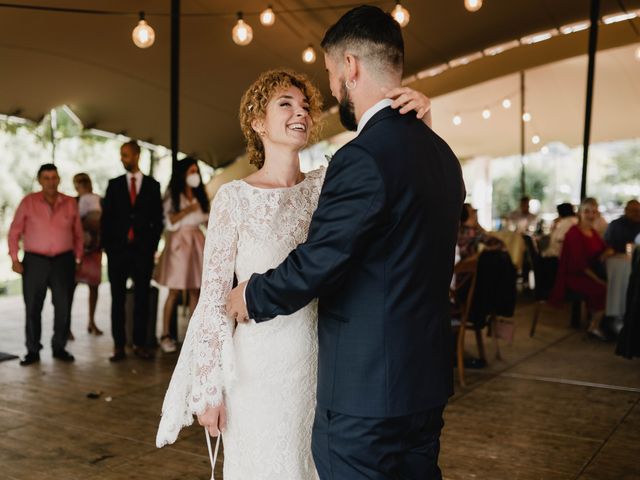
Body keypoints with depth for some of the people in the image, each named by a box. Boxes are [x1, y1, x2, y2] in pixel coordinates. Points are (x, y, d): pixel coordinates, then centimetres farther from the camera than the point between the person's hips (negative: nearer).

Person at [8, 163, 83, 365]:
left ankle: (59, 347, 17)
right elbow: (14, 232, 3)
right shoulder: (28, 202, 1)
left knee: (64, 307, 2)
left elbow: (78, 233, 10)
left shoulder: (70, 203, 5)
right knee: (32, 307, 4)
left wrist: (77, 258, 7)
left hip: (63, 261, 1)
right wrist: (14, 258, -2)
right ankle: (33, 350, 15)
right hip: (34, 261, -1)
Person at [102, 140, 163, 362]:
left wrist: (153, 244, -2)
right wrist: (107, 245, 0)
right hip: (117, 250, 1)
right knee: (117, 298, 1)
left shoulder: (153, 185, 7)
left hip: (143, 250, -1)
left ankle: (140, 343, 10)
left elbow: (158, 219, 7)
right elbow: (106, 217, 7)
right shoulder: (114, 184, 9)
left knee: (142, 298, 2)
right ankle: (119, 345, 6)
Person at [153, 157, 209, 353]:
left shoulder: (199, 196, 14)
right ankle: (165, 334, 1)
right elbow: (170, 222, -5)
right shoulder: (173, 195, 1)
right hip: (179, 242, -4)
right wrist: (186, 211, -17)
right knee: (174, 292, -4)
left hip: (197, 241, 5)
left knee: (195, 291, 2)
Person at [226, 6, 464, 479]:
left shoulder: (363, 157, -20)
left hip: (365, 390, -8)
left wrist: (251, 298, 0)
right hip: (428, 379, 8)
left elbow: (313, 265, -18)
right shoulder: (441, 153, 7)